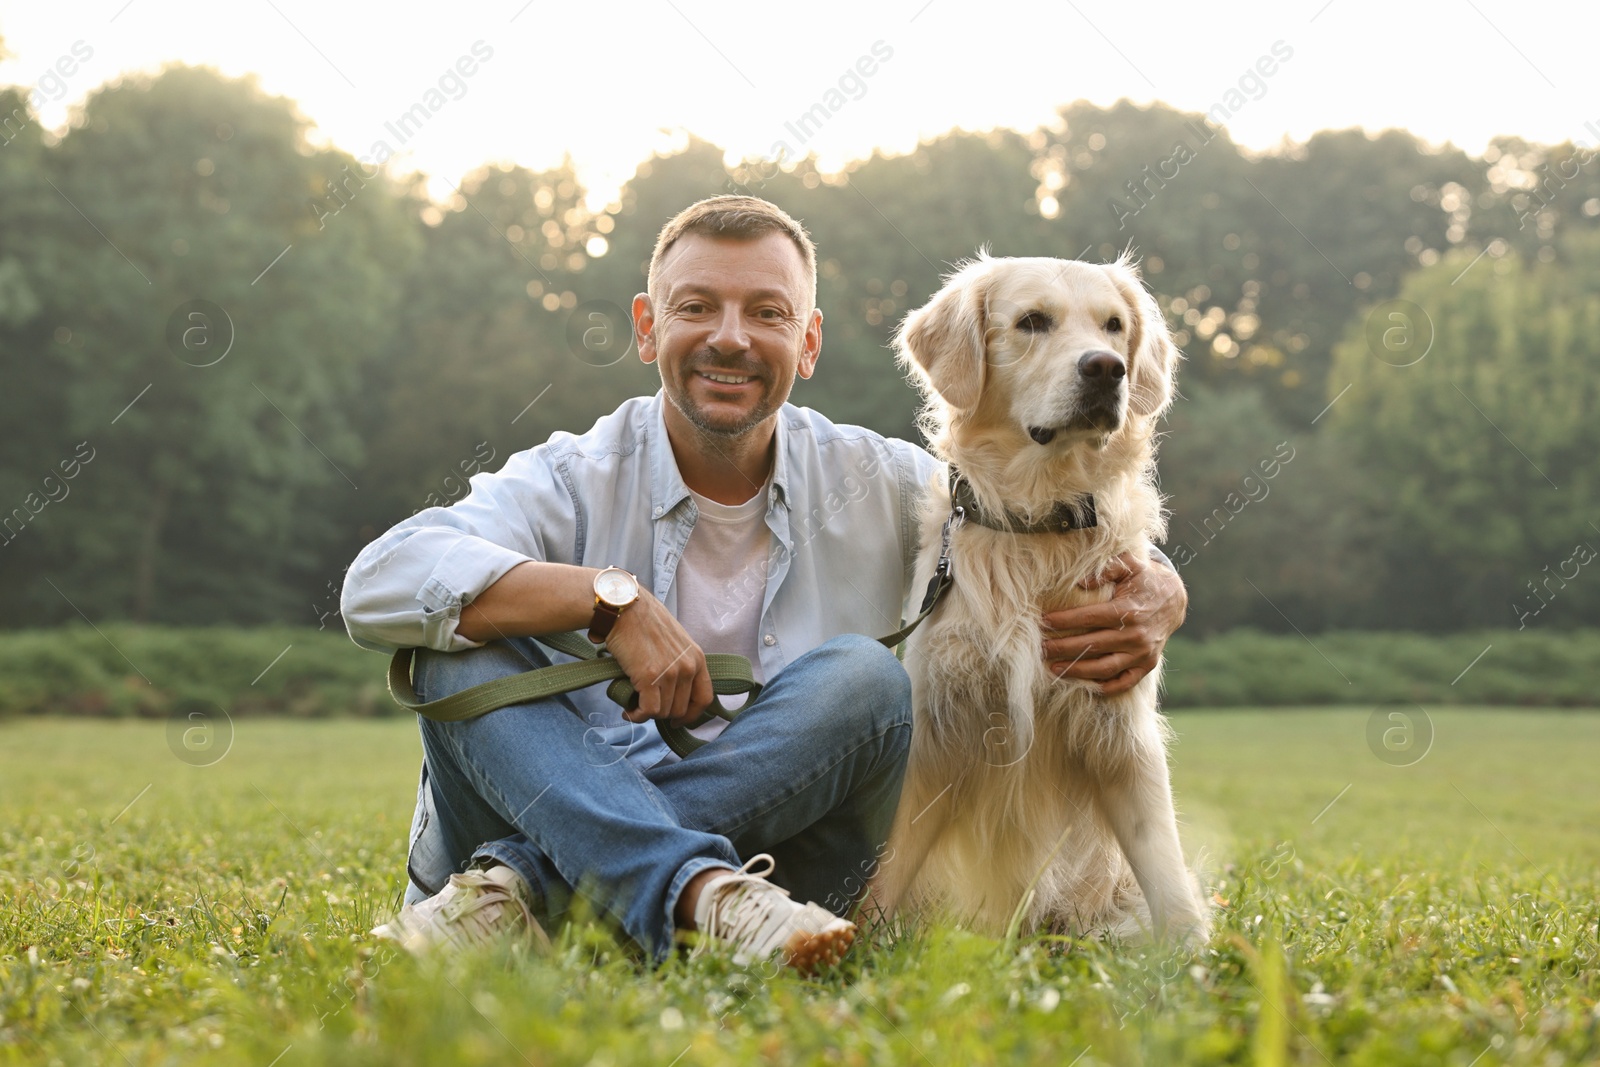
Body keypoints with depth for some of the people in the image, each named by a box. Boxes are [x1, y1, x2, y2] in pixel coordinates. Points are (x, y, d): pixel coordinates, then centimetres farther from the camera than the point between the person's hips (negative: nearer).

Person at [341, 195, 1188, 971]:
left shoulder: (881, 489, 5)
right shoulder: (574, 483, -1)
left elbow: (1110, 554, 11)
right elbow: (378, 585, -18)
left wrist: (1151, 605, -14)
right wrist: (610, 596, -27)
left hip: (777, 851, 1)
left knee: (863, 679, -23)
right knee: (464, 629, -21)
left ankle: (520, 881, -30)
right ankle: (703, 893, -41)